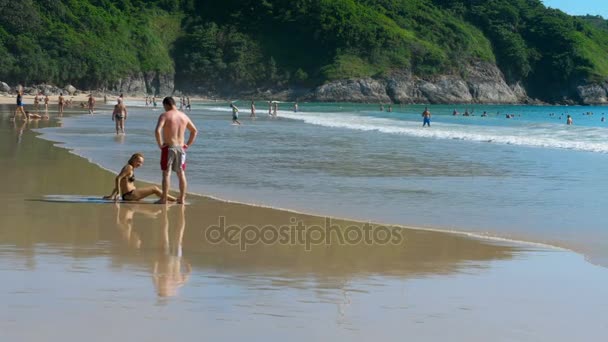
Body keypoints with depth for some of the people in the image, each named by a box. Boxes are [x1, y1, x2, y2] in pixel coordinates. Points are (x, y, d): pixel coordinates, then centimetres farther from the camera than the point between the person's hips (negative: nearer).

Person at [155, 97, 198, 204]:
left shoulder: (164, 115, -8)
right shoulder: (184, 116, 9)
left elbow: (157, 131, -23)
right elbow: (195, 131, 18)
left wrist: (160, 144, -12)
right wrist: (188, 144, 16)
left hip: (169, 147, -5)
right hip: (180, 148, 5)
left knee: (166, 173, -1)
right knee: (181, 173, 10)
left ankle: (164, 199, -1)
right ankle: (182, 199, 12)